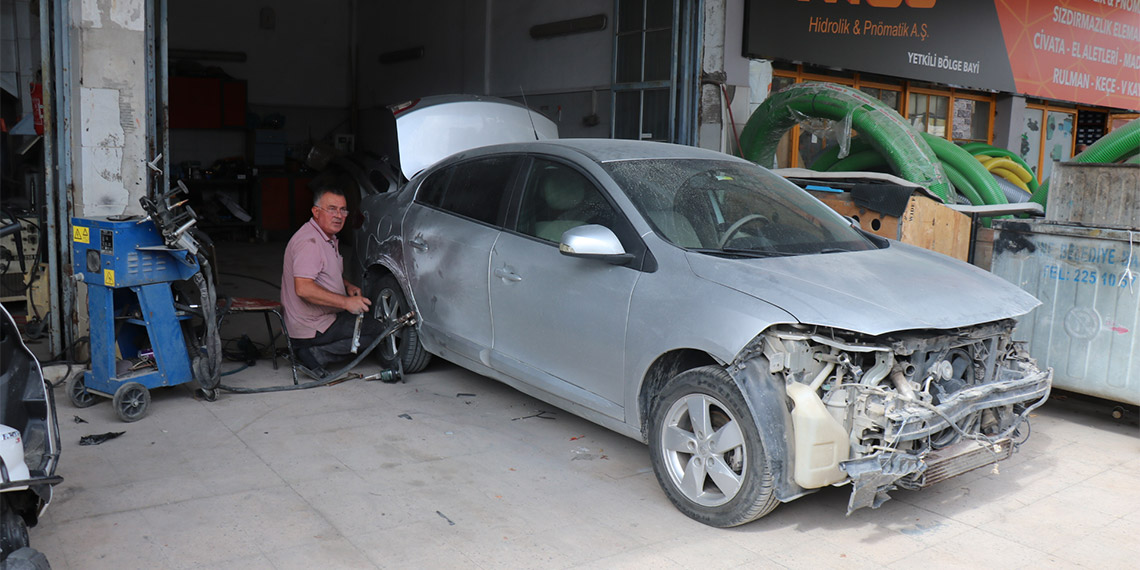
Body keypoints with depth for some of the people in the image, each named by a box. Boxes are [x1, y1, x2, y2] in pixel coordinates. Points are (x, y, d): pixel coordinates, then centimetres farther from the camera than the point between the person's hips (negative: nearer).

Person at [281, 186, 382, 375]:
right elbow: (303, 288, -32)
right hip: (312, 328, -10)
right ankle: (316, 354, -11)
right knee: (377, 330, -11)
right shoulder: (309, 242, -22)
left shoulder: (329, 239, 11)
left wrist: (347, 285, 8)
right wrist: (346, 302, -30)